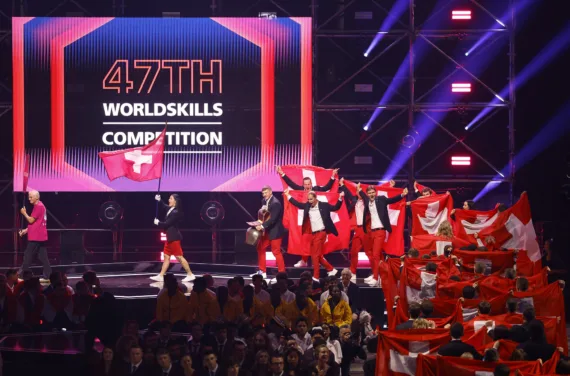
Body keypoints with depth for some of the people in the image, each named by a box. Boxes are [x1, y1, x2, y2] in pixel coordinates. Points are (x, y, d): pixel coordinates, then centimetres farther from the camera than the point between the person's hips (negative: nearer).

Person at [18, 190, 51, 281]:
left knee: (28, 256, -4)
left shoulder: (38, 206, -14)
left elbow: (31, 220, -16)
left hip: (36, 237, -10)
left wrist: (24, 213, 0)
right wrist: (26, 230, 14)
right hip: (40, 236, 10)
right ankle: (46, 276, 5)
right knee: (42, 257, 7)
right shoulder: (40, 206, 18)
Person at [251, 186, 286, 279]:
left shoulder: (275, 203, -21)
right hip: (267, 230, 9)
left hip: (274, 231, -9)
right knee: (260, 249, 13)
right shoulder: (264, 201, 6)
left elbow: (273, 219, -25)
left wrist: (262, 226, -28)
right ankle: (262, 271, 23)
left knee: (276, 252, -4)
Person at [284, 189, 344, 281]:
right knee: (316, 255, 10)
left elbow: (335, 207, 0)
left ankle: (315, 277, -1)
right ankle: (331, 270, 21)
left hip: (320, 233, -7)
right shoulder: (307, 206, 8)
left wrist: (340, 198, -15)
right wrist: (288, 195, 13)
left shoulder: (324, 205, -5)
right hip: (313, 234, 7)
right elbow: (297, 204, 16)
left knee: (316, 255, -7)